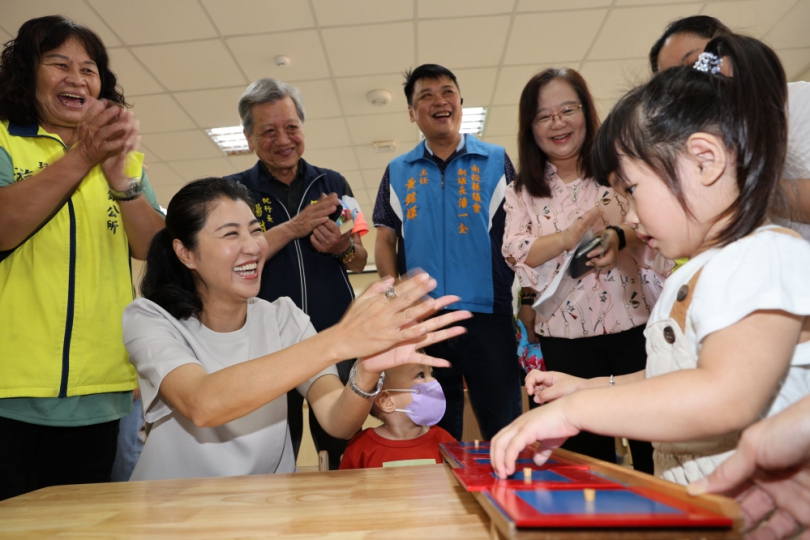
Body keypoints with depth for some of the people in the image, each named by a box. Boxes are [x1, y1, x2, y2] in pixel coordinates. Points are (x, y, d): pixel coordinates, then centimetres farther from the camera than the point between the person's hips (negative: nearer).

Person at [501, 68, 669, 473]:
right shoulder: (521, 192, 7)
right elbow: (515, 252, -5)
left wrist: (620, 236, -27)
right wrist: (570, 235, -22)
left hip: (635, 321, -1)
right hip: (566, 334, 1)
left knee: (653, 444, 4)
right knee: (586, 450, 11)